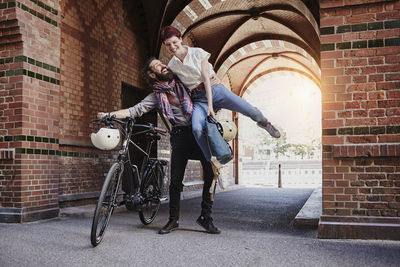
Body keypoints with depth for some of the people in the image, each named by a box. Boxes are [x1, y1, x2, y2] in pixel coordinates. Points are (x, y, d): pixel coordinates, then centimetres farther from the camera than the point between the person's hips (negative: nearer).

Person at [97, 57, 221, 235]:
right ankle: (173, 220, 16)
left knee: (211, 173, -10)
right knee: (176, 180, -2)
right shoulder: (156, 96, 11)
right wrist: (108, 114, -7)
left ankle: (205, 216, 4)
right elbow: (134, 110, 3)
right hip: (180, 135, 0)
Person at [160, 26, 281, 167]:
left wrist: (210, 105, -18)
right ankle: (213, 161, -14)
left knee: (251, 111, -11)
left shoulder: (197, 53, -4)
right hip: (198, 99, 1)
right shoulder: (171, 66, 4)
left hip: (215, 90, -1)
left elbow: (206, 78, -10)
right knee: (196, 128, -31)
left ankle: (264, 123, 26)